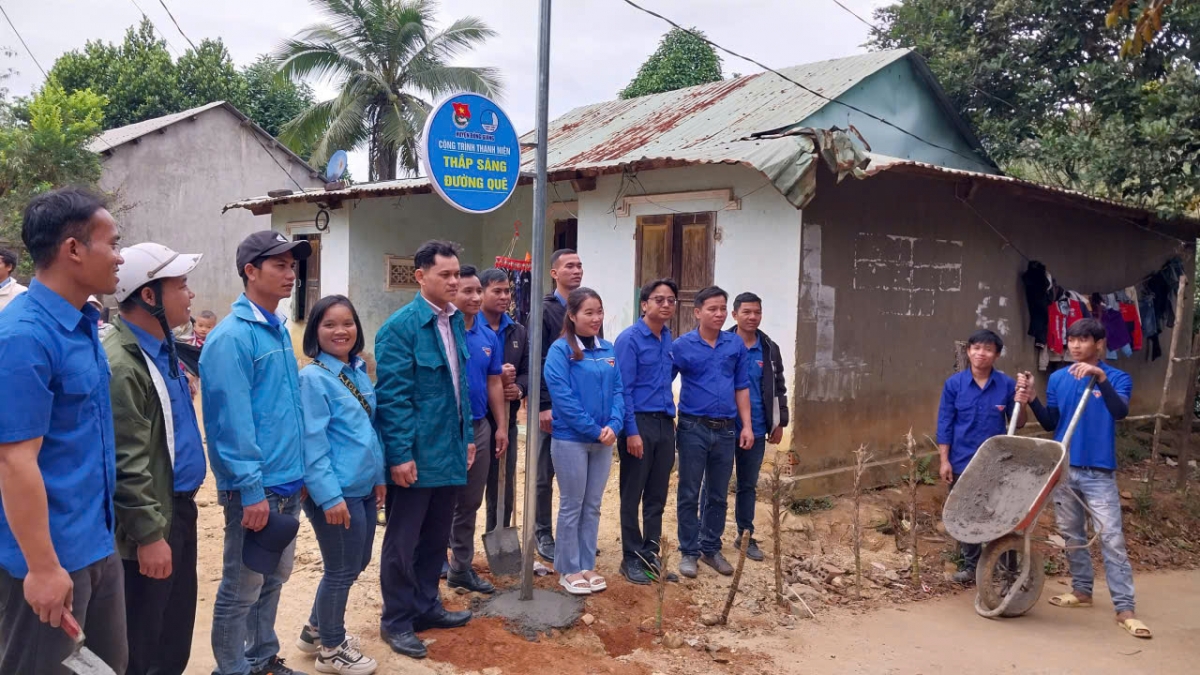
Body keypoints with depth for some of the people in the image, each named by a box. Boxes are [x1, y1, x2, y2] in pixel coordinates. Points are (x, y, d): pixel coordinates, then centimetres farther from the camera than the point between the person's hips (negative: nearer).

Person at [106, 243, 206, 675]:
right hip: (151, 521, -9)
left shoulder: (161, 347, 9)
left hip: (178, 508, 9)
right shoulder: (122, 364, -23)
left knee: (176, 632, 21)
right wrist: (148, 534, -22)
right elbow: (127, 462, -24)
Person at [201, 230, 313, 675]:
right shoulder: (231, 337, -16)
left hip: (288, 483, 9)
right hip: (257, 488, -9)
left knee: (274, 579, 20)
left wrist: (299, 471, 16)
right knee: (242, 588, 5)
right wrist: (251, 490, -21)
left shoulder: (279, 330, 11)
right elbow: (232, 421, -20)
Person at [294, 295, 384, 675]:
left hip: (363, 488, 8)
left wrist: (378, 476, 15)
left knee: (357, 563, 18)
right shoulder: (313, 378, -15)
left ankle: (316, 631, 38)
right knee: (342, 569, 5)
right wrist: (329, 496, -20)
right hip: (336, 492, -8)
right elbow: (312, 443, -18)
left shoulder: (359, 371, 8)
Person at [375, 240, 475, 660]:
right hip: (416, 455, -7)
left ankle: (426, 606, 33)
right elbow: (393, 396, -18)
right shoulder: (401, 326, -16)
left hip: (448, 451, 7)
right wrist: (400, 454, -20)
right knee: (403, 541, 7)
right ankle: (396, 621, 20)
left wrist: (467, 436, 13)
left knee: (436, 537, 18)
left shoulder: (456, 321, 8)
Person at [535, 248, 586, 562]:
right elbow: (538, 362, -12)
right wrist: (543, 406, -16)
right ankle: (543, 535, 18)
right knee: (545, 474, 6)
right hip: (554, 406, -5)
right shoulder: (544, 310, -7)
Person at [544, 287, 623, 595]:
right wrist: (594, 430, -16)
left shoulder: (608, 350, 7)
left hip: (603, 440, 5)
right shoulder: (560, 350, -10)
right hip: (571, 439, -5)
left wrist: (614, 426, -11)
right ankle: (568, 570, 16)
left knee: (593, 506, 13)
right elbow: (563, 397, -16)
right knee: (572, 506, 4)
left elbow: (618, 391, 6)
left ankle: (587, 565, 24)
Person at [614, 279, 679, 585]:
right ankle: (631, 558, 15)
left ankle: (650, 554, 23)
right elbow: (624, 389, -13)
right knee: (632, 496, 4)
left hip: (665, 424, 7)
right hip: (639, 422, -6)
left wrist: (670, 416, 12)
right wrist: (631, 431, -17)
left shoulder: (669, 339, 10)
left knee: (657, 496, 12)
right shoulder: (629, 338, -10)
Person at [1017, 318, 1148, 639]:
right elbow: (1050, 424, 6)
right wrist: (1031, 400, -11)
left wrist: (1100, 377, -38)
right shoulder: (1057, 378, 4)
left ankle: (1125, 609, -2)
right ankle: (1082, 590, 27)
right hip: (1063, 469, 4)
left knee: (1112, 539, -6)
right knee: (1072, 535, 13)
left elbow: (1120, 412, -25)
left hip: (1099, 472, -4)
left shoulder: (1118, 378, -5)